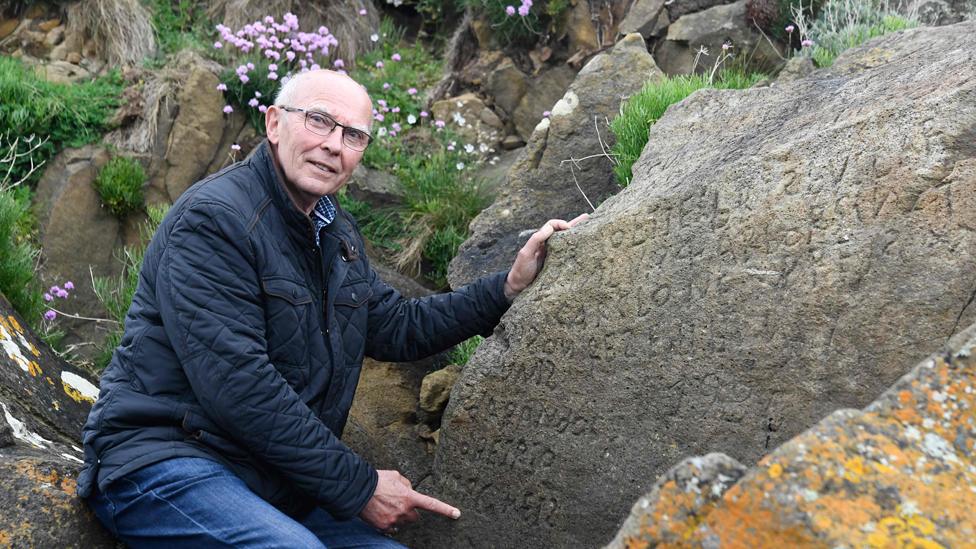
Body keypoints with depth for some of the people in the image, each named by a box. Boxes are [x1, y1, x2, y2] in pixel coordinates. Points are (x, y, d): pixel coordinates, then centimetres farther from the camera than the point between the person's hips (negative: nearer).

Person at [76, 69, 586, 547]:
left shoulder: (336, 233, 13)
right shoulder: (213, 220, -16)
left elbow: (396, 326, 22)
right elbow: (237, 387, -23)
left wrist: (510, 285, 11)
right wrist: (358, 487, -18)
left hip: (276, 487, 8)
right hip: (163, 463, -8)